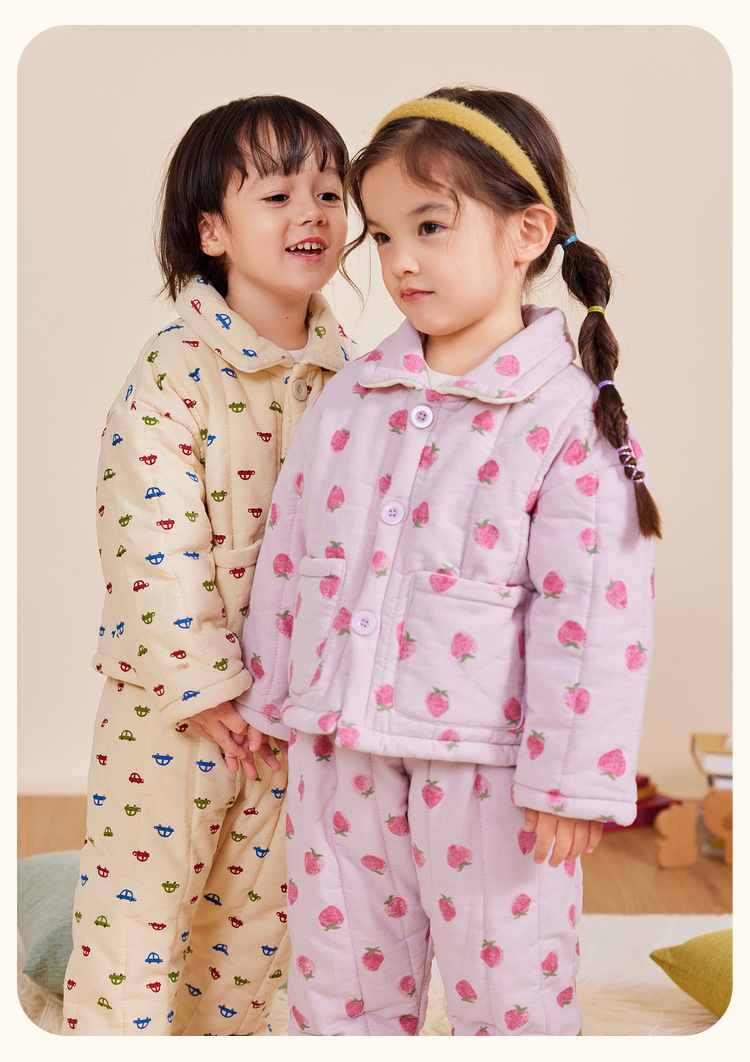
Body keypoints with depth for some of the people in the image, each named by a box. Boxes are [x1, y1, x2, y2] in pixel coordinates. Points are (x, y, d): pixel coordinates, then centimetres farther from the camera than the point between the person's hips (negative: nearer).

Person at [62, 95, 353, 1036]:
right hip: (175, 698, -5)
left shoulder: (343, 371, 3)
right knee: (142, 900, 3)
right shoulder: (175, 370, -15)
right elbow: (156, 542, -20)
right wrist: (204, 683, -19)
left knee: (260, 907, 18)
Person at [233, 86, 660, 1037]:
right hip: (340, 749, 5)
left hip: (485, 761, -5)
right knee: (338, 974, 18)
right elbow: (288, 551, 12)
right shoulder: (348, 401, 4)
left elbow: (593, 612, -14)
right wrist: (271, 696, 15)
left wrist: (572, 782, -13)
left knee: (506, 983, 10)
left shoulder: (570, 420, -13)